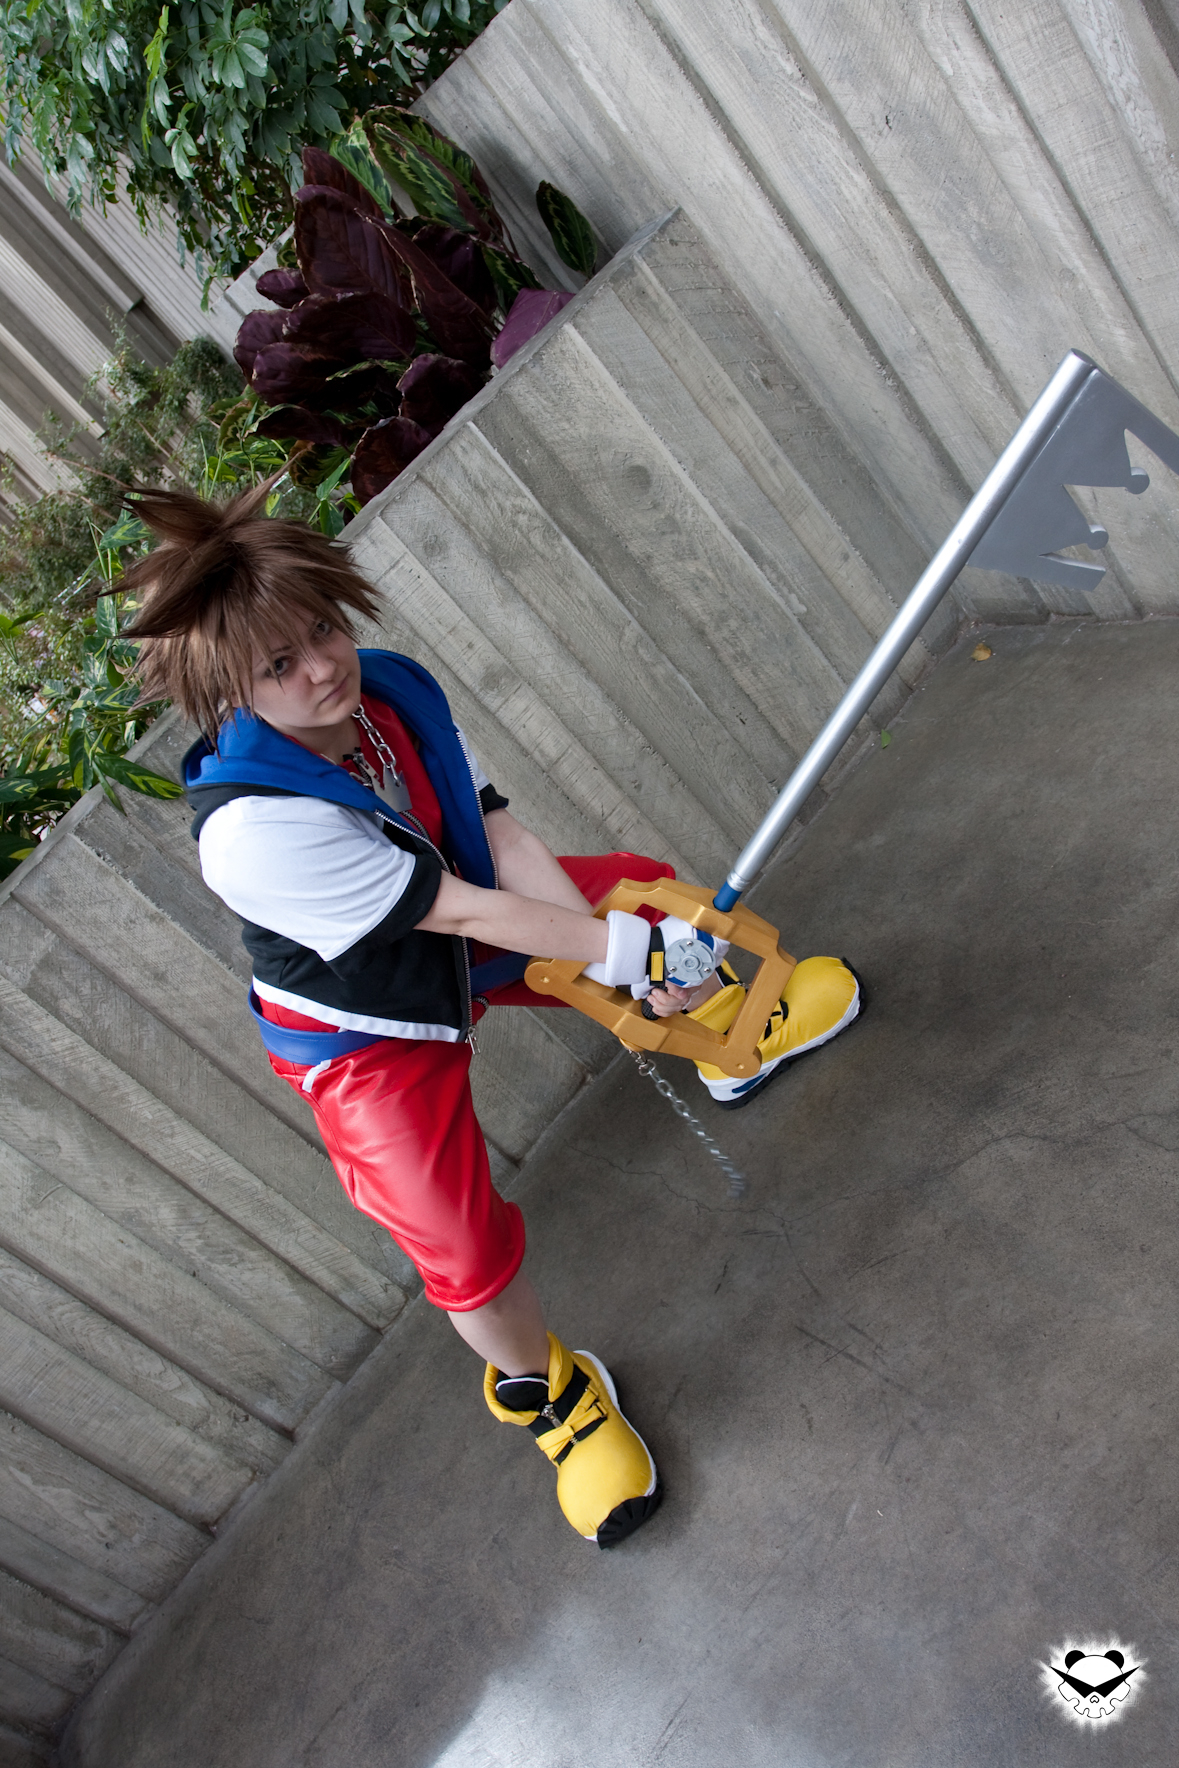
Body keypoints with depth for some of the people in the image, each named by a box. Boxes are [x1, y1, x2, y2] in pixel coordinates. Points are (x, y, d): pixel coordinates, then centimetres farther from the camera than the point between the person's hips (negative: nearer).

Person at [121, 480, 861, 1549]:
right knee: (467, 1251, -19)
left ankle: (730, 1039, 39)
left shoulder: (395, 687, -18)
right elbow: (465, 910, -33)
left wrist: (641, 967, -26)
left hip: (471, 941, 7)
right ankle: (542, 1386, 16)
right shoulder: (249, 826, -37)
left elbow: (507, 840, -18)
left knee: (643, 890, 7)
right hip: (368, 1035, -6)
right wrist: (622, 952, -26)